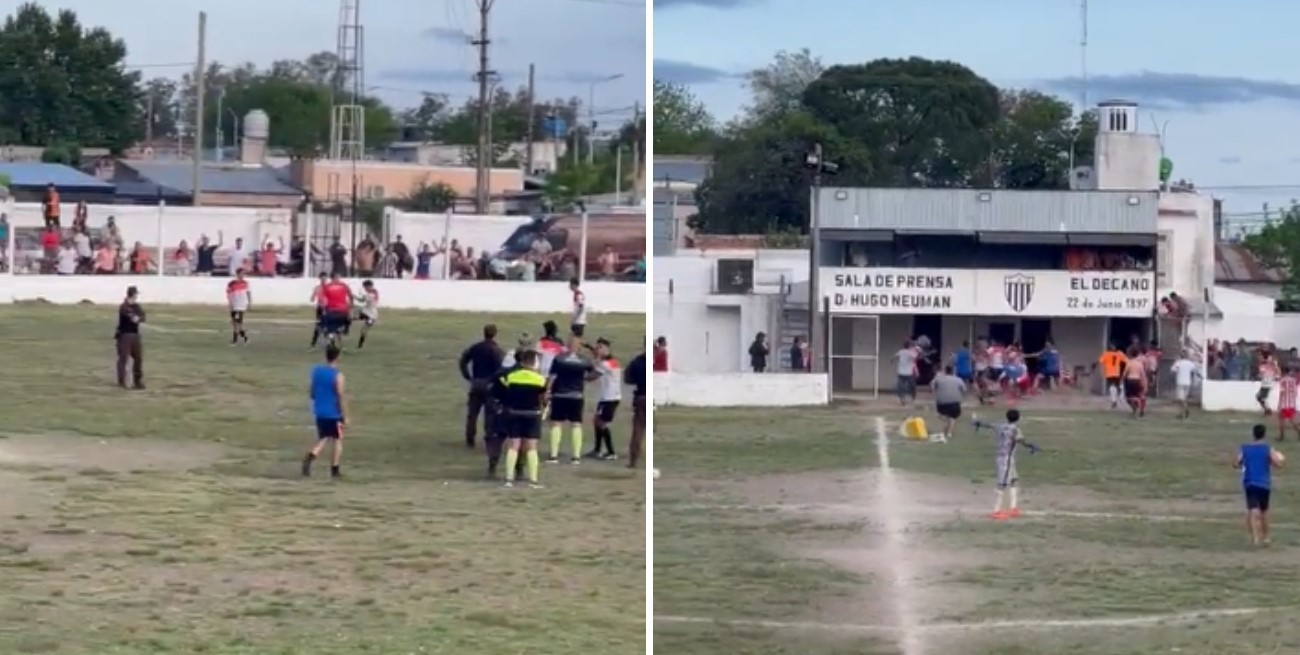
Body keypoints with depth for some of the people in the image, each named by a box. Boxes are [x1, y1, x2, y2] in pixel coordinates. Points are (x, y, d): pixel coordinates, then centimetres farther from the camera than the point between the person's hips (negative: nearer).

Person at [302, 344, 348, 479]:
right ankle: (335, 470, 13)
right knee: (337, 440, 10)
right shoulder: (337, 375, -17)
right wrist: (345, 416, -11)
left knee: (323, 438, 17)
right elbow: (341, 397, -18)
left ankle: (310, 457, -9)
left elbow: (313, 392, 10)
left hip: (320, 412, 5)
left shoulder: (316, 371, 2)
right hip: (334, 413, -5)